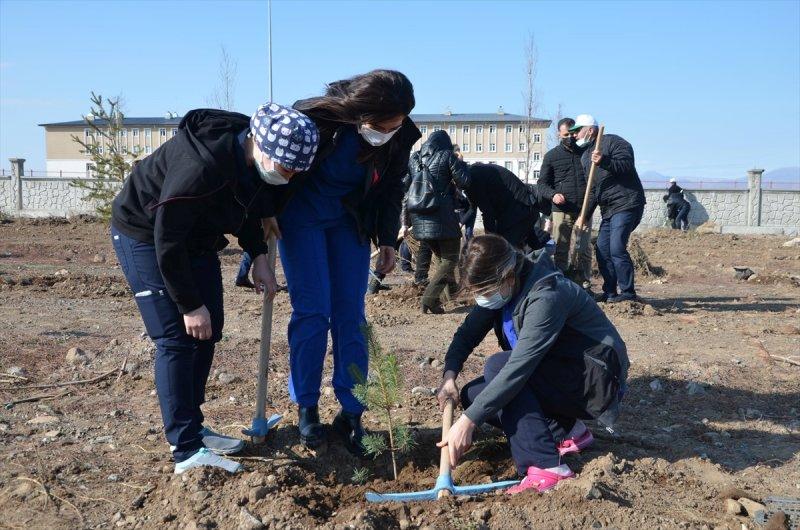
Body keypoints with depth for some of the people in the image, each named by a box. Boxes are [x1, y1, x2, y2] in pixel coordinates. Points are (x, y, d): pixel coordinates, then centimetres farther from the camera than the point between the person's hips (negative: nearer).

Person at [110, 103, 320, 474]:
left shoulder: (250, 157, -13)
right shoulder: (200, 166, -38)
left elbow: (246, 205, 9)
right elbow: (167, 241, -31)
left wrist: (258, 256, -2)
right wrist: (190, 305, -24)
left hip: (195, 239, 8)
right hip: (145, 235, -8)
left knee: (207, 333, 8)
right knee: (176, 339, -13)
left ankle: (192, 427, 21)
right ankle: (187, 451, -8)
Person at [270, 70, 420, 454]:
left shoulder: (402, 137, -18)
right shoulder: (315, 117, -30)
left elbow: (391, 188, 0)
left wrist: (388, 241, 0)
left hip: (350, 220, 3)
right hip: (301, 216, -3)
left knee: (350, 316, -1)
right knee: (312, 312, -9)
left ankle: (351, 414, 8)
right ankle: (306, 409, 6)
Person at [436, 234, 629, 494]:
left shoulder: (546, 296, -30)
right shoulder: (500, 287, -5)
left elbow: (519, 367, -36)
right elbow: (468, 333, -1)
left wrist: (468, 422, -37)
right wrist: (449, 375, -20)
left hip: (595, 383, -9)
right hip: (557, 375, 9)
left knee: (497, 366, -27)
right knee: (472, 395, -4)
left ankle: (546, 466, -26)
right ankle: (567, 433, 3)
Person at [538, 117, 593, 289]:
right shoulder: (551, 156, 9)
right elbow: (542, 183, 9)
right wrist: (553, 195, -12)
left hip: (584, 209, 1)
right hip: (561, 210, -1)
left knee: (584, 249, -1)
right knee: (560, 251, -1)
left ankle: (584, 285, 5)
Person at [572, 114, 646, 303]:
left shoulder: (613, 142, -6)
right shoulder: (585, 156, 19)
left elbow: (627, 165, -21)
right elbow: (592, 190, 20)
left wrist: (604, 162, -34)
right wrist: (585, 216, 13)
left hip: (626, 204, -9)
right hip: (608, 210, 9)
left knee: (617, 249, -16)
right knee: (602, 249, 9)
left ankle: (627, 292, -9)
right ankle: (610, 291, 18)